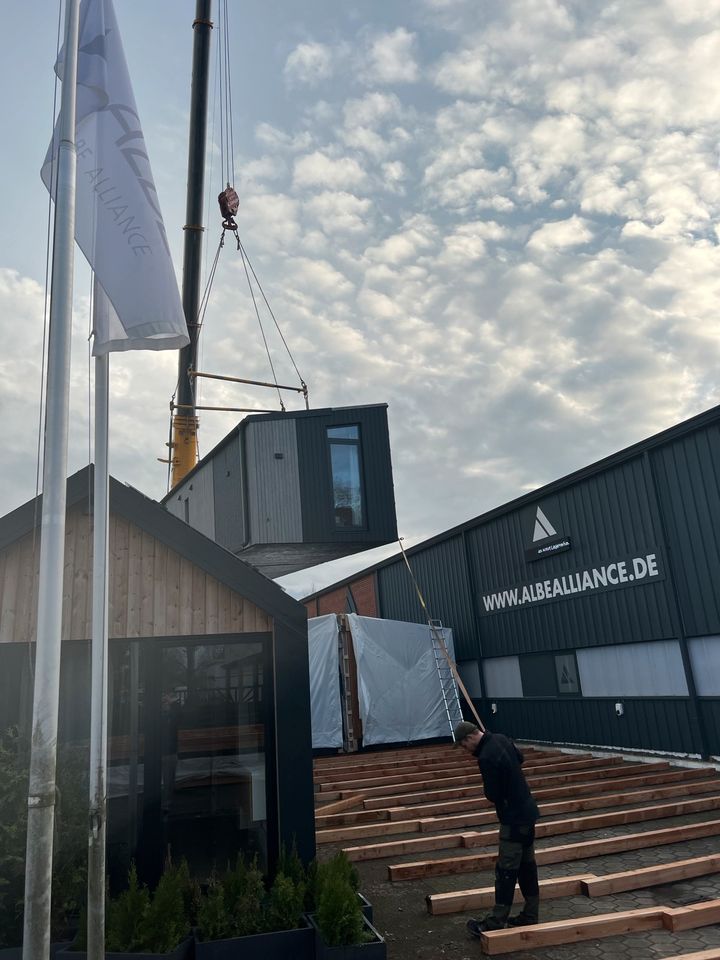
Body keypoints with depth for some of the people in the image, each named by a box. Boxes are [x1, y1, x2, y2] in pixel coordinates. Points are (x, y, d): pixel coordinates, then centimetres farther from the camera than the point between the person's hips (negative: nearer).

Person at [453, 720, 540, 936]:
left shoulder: (486, 758, -26)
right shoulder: (501, 739, 2)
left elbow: (492, 794, -19)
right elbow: (520, 758, 21)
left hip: (514, 818, -9)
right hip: (528, 811, 10)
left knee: (506, 869, -2)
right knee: (527, 864, 16)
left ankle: (497, 920, 6)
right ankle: (530, 915, 25)